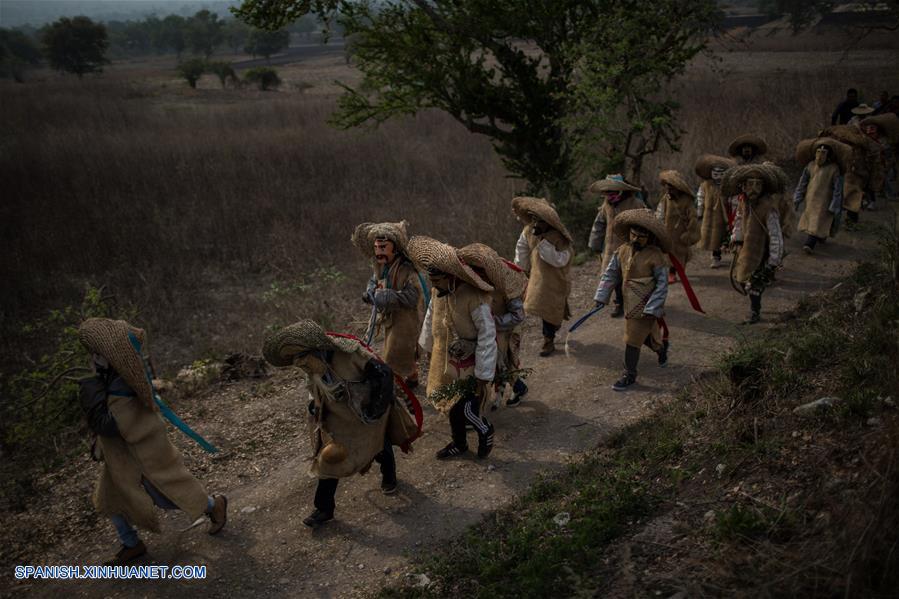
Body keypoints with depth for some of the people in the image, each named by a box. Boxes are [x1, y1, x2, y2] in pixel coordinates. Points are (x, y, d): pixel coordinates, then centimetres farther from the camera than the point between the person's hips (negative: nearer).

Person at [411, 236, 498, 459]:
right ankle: (459, 443, 39)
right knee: (452, 403, 17)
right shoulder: (441, 291, -10)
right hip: (449, 359, 6)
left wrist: (483, 376, -20)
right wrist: (428, 348, 18)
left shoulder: (474, 298, -31)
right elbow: (431, 317, 9)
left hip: (471, 364, -6)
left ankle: (485, 431, 28)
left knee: (466, 407, -3)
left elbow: (487, 335, -25)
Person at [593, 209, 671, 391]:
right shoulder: (622, 250, -2)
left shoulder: (655, 256, -19)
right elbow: (610, 274, 4)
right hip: (630, 304, 6)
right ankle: (661, 349, 55)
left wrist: (651, 308, -18)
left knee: (632, 340, -1)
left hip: (645, 307, -6)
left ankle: (629, 375, 16)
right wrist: (602, 297, -2)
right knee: (647, 335, 24)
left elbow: (662, 285, -15)